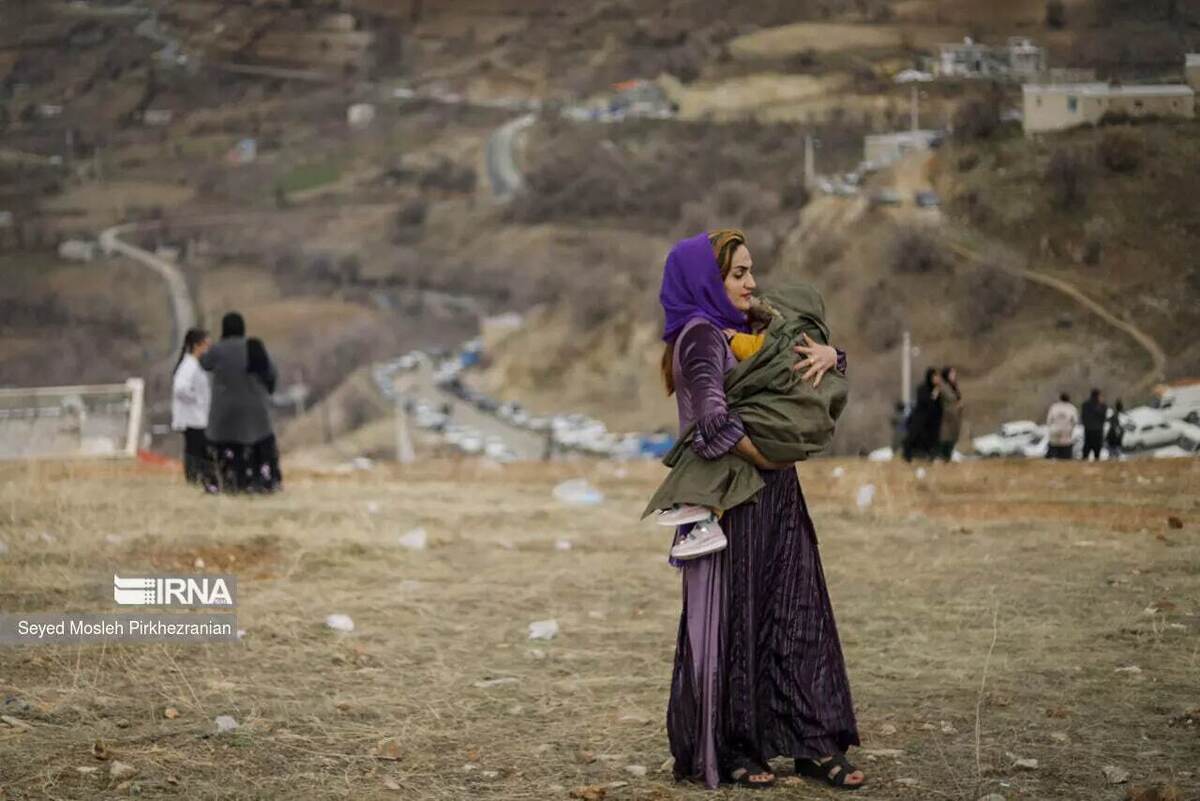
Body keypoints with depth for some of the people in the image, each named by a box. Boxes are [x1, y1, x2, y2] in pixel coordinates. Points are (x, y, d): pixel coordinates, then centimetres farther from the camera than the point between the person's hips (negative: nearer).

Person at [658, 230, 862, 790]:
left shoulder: (742, 334, 14)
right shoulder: (700, 334, -12)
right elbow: (714, 419, -25)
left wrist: (826, 354, -2)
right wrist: (767, 459, -13)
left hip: (773, 503, 9)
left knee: (796, 618, 7)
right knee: (727, 621, 0)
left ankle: (814, 745, 11)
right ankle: (721, 752, 9)